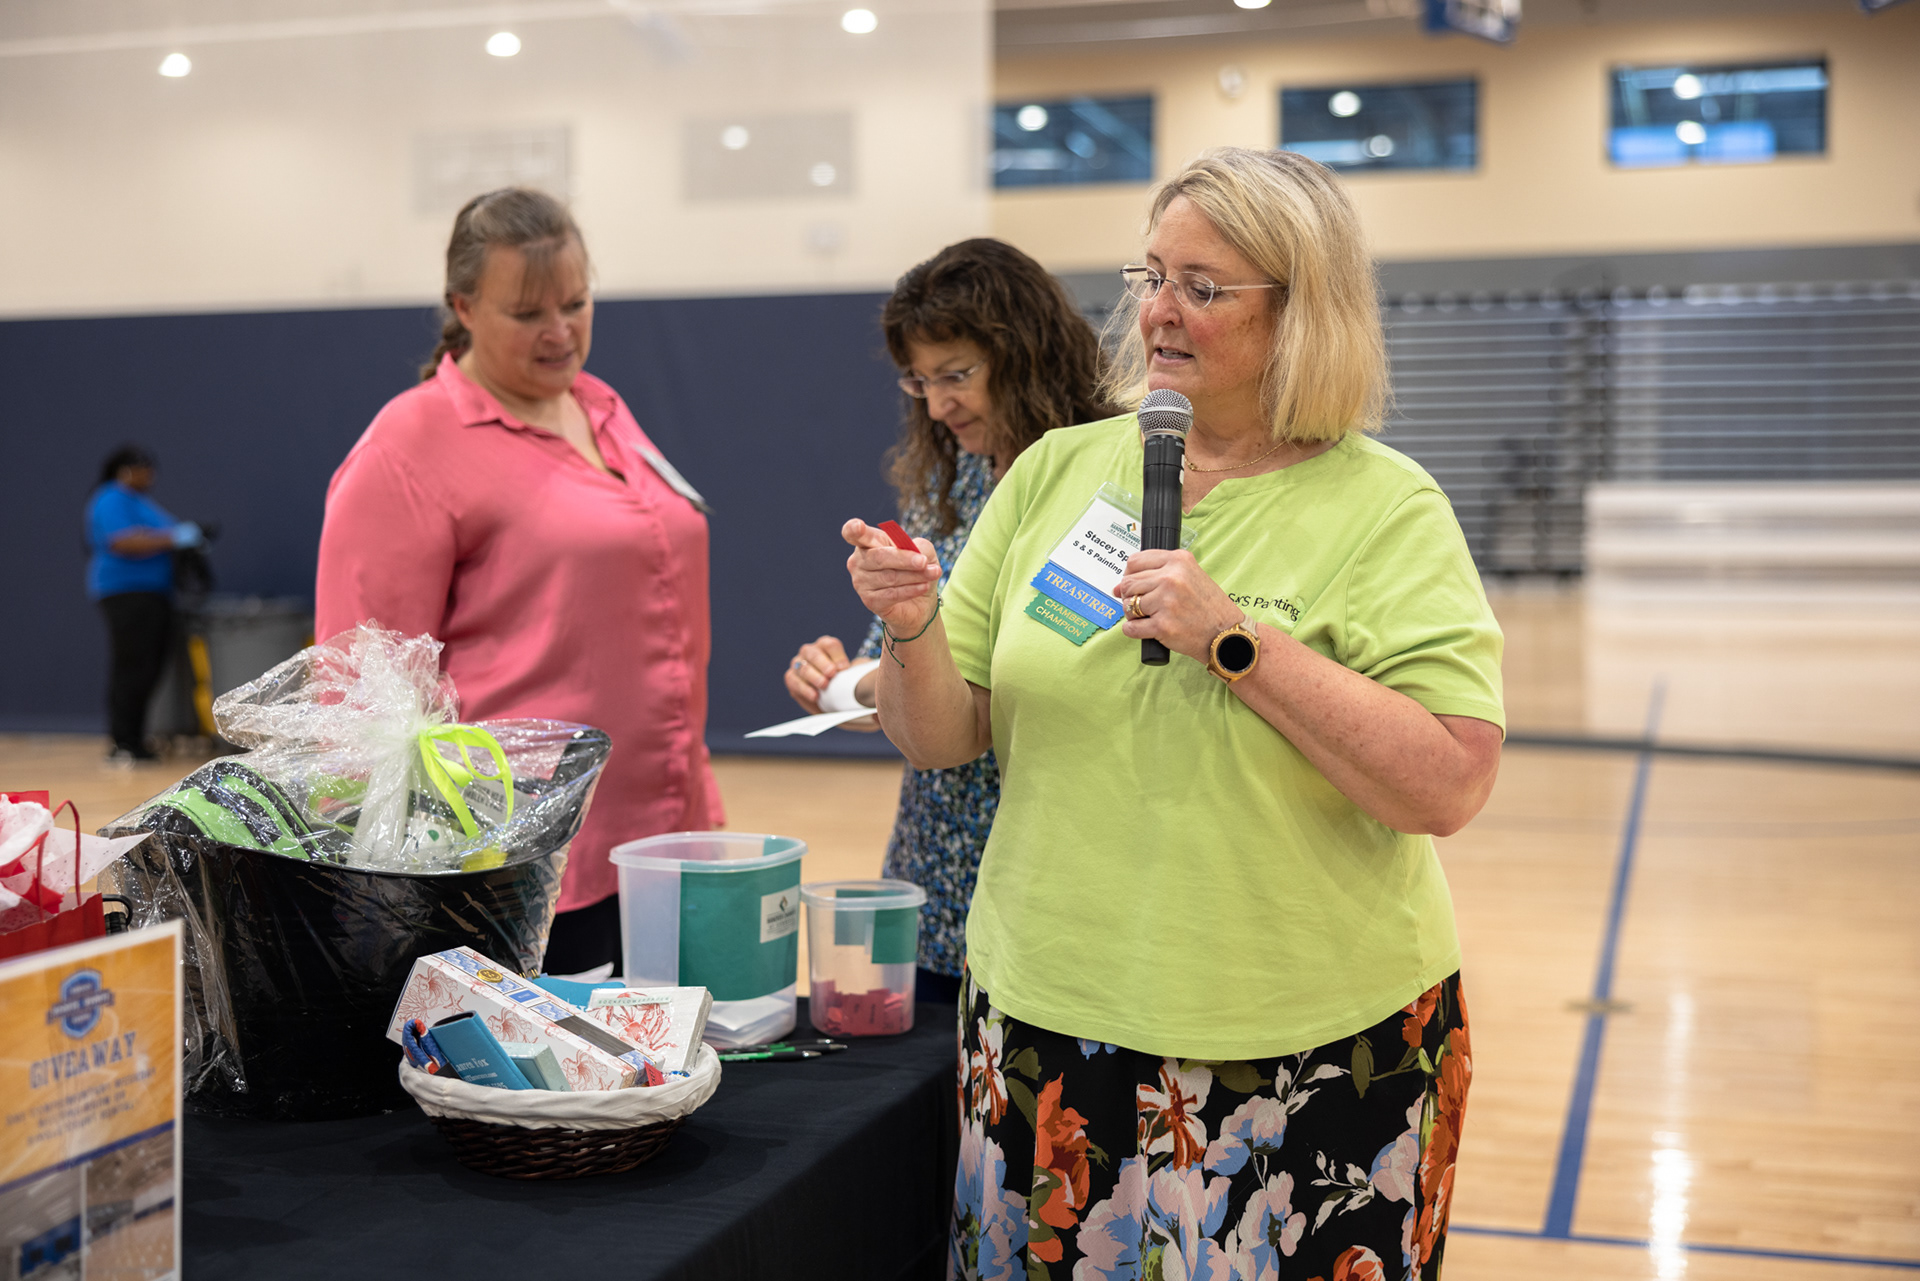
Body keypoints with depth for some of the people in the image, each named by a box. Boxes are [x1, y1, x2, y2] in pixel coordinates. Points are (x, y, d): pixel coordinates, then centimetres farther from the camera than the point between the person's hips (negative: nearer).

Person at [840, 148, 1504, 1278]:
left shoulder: (1384, 508, -6)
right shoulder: (1057, 471, 4)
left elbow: (1449, 788, -16)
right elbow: (943, 740, 6)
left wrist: (1234, 639, -21)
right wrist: (914, 629, -14)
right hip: (1047, 1021, 3)